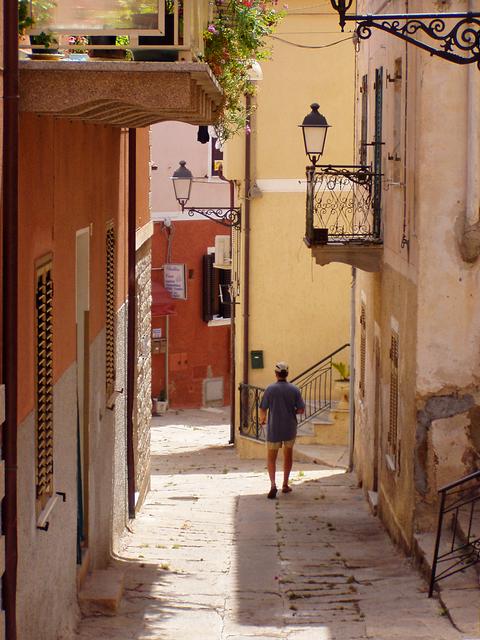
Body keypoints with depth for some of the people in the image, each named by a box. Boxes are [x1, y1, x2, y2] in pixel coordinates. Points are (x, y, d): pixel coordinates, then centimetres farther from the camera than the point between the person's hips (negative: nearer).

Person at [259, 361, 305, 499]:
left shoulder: (271, 389, -11)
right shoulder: (294, 389, -6)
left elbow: (263, 409, -7)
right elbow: (301, 409, -6)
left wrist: (262, 420, 14)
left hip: (274, 429, -2)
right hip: (290, 429, 2)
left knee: (271, 458, 6)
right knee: (288, 454, 22)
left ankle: (273, 484, -15)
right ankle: (285, 485, 25)